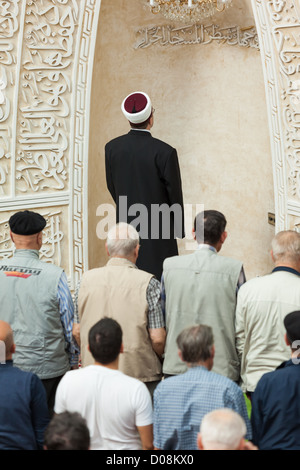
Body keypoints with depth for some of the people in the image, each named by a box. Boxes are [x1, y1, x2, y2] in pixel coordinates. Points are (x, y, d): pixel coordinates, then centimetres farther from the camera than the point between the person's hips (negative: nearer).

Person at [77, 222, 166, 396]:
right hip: (140, 374, -4)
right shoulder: (147, 282, -8)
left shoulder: (87, 279, 3)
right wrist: (158, 359, 11)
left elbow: (77, 331, 10)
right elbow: (157, 338, -9)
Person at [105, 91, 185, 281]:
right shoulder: (165, 152, -15)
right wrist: (179, 229, 7)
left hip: (125, 224, 4)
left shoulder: (112, 148, -2)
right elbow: (175, 194, -7)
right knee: (160, 281, 1)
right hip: (157, 229, -4)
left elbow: (112, 187, 9)